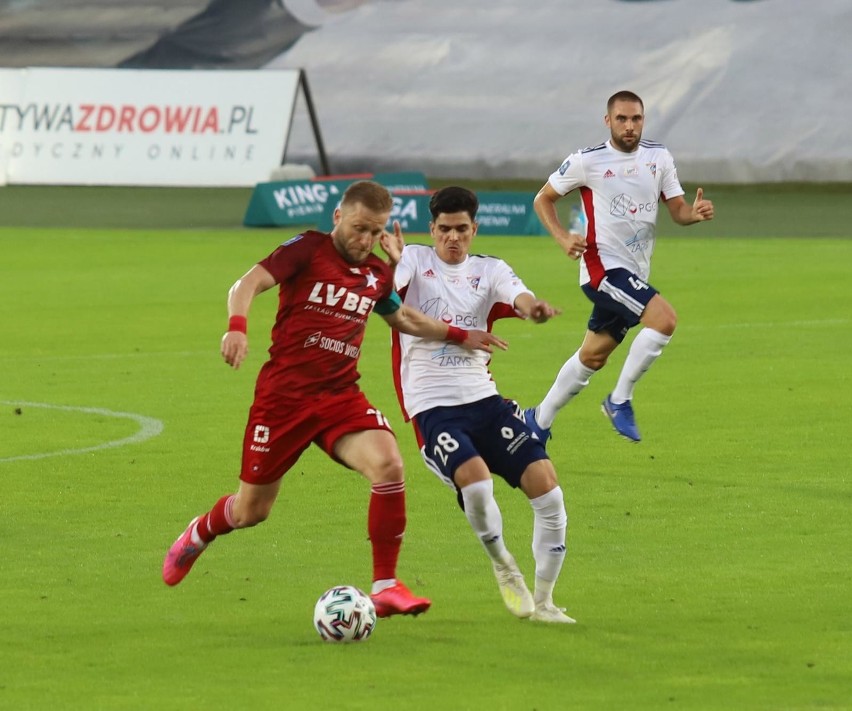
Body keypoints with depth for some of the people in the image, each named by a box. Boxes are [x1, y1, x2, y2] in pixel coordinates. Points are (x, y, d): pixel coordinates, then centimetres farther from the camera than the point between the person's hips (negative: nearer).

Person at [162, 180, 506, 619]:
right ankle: (198, 535, 43)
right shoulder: (308, 250, -6)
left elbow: (404, 319, 30)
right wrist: (236, 326, -36)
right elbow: (248, 284, -17)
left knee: (388, 465, -24)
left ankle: (385, 587, -16)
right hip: (283, 393, -4)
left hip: (341, 397, 4)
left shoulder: (377, 275, 10)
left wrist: (459, 336, 25)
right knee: (251, 511, 6)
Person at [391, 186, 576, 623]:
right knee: (475, 480, -30)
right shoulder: (414, 260, 3)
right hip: (433, 407, -4)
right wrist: (388, 264, -42)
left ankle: (542, 601, 7)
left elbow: (521, 300, -10)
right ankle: (503, 567, 1)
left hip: (483, 399, 4)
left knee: (546, 485, -10)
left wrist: (534, 308, -34)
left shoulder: (489, 271, 10)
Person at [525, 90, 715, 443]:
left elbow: (678, 210, 6)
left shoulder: (659, 157, 5)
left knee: (593, 356, 16)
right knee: (665, 319, -25)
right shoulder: (587, 161, -8)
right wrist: (563, 238, -13)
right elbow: (543, 199, 3)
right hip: (604, 266, -6)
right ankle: (620, 400, -13)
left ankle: (539, 420, 32)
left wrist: (695, 212, -17)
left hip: (634, 273, 6)